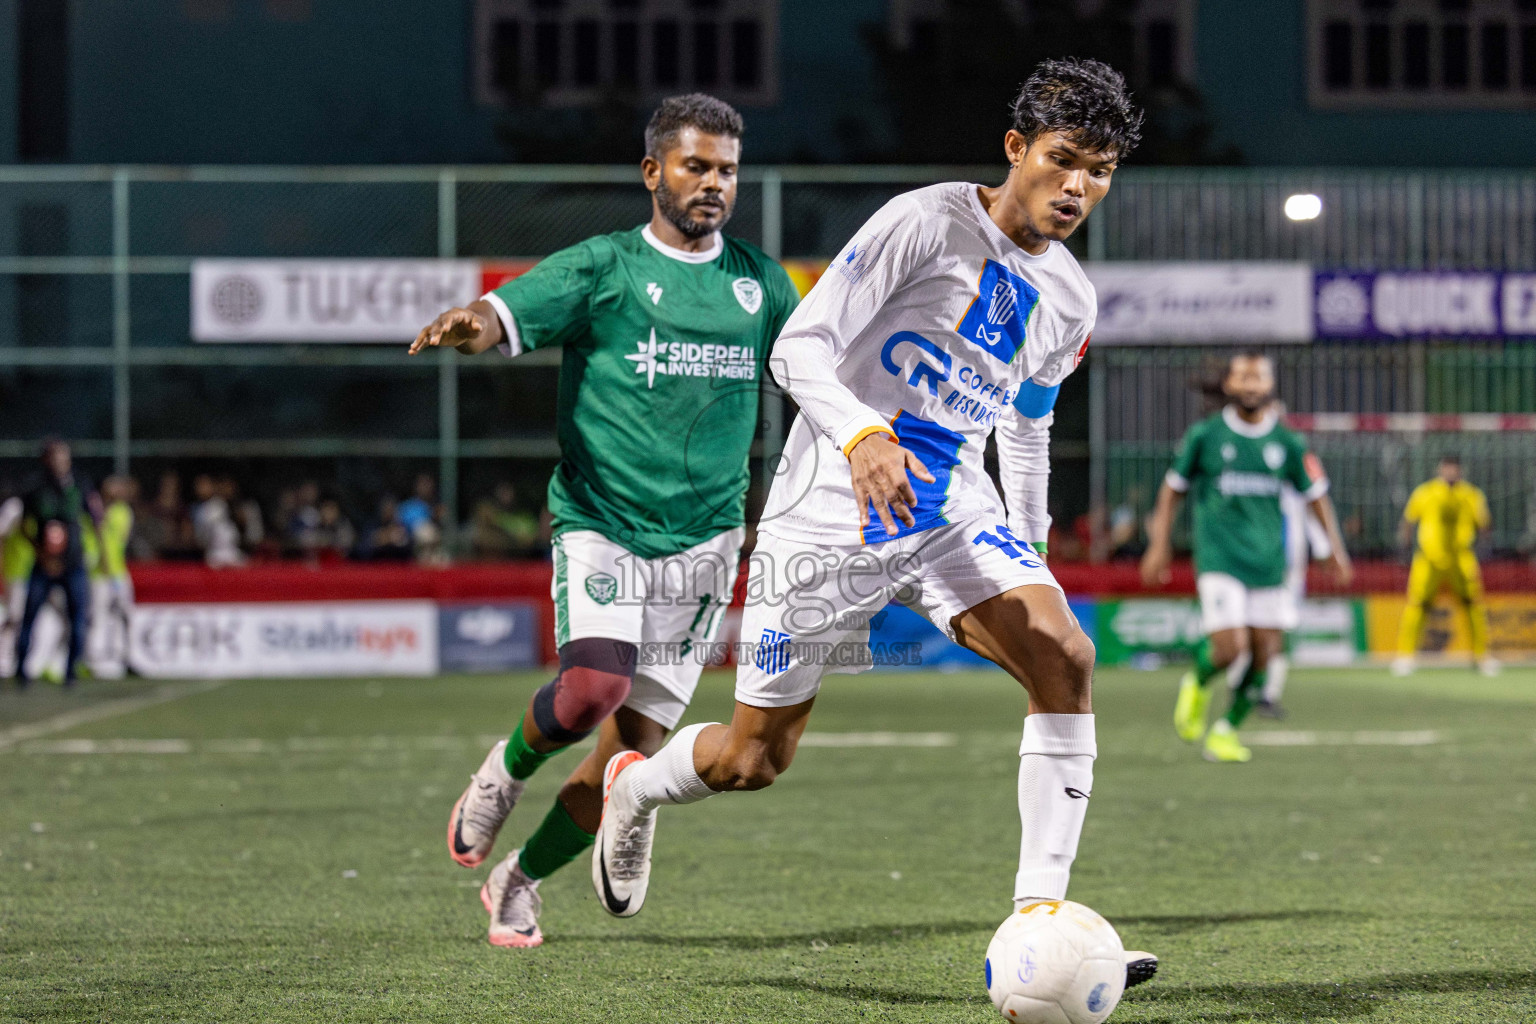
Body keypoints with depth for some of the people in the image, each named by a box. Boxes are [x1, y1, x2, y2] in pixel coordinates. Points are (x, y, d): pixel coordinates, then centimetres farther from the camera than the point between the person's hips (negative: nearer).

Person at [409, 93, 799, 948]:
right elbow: (507, 314, -16)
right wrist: (468, 325, -38)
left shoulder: (759, 281, 12)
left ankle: (520, 882, 23)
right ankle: (506, 772, 7)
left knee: (635, 751, 0)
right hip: (601, 524, -4)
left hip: (704, 541, 4)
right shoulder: (604, 267, -2)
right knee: (593, 689, -27)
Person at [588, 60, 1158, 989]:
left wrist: (1029, 558, 20)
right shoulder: (928, 223, -14)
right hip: (831, 517, -5)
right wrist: (861, 436, -34)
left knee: (1066, 659, -20)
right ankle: (632, 786, 39)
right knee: (753, 761, 2)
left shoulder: (1069, 300, 8)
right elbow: (800, 347, -17)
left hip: (953, 511, 5)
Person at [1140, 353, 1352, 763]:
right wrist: (1159, 545, 6)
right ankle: (1197, 682, 17)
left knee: (1263, 656, 0)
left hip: (1268, 561, 3)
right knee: (1230, 648, -17)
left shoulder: (1287, 443, 5)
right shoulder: (1204, 435, 1)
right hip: (1220, 559, -3)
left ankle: (1227, 730, 19)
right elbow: (1172, 490, 10)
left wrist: (1337, 550, 8)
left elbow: (1316, 495, 14)